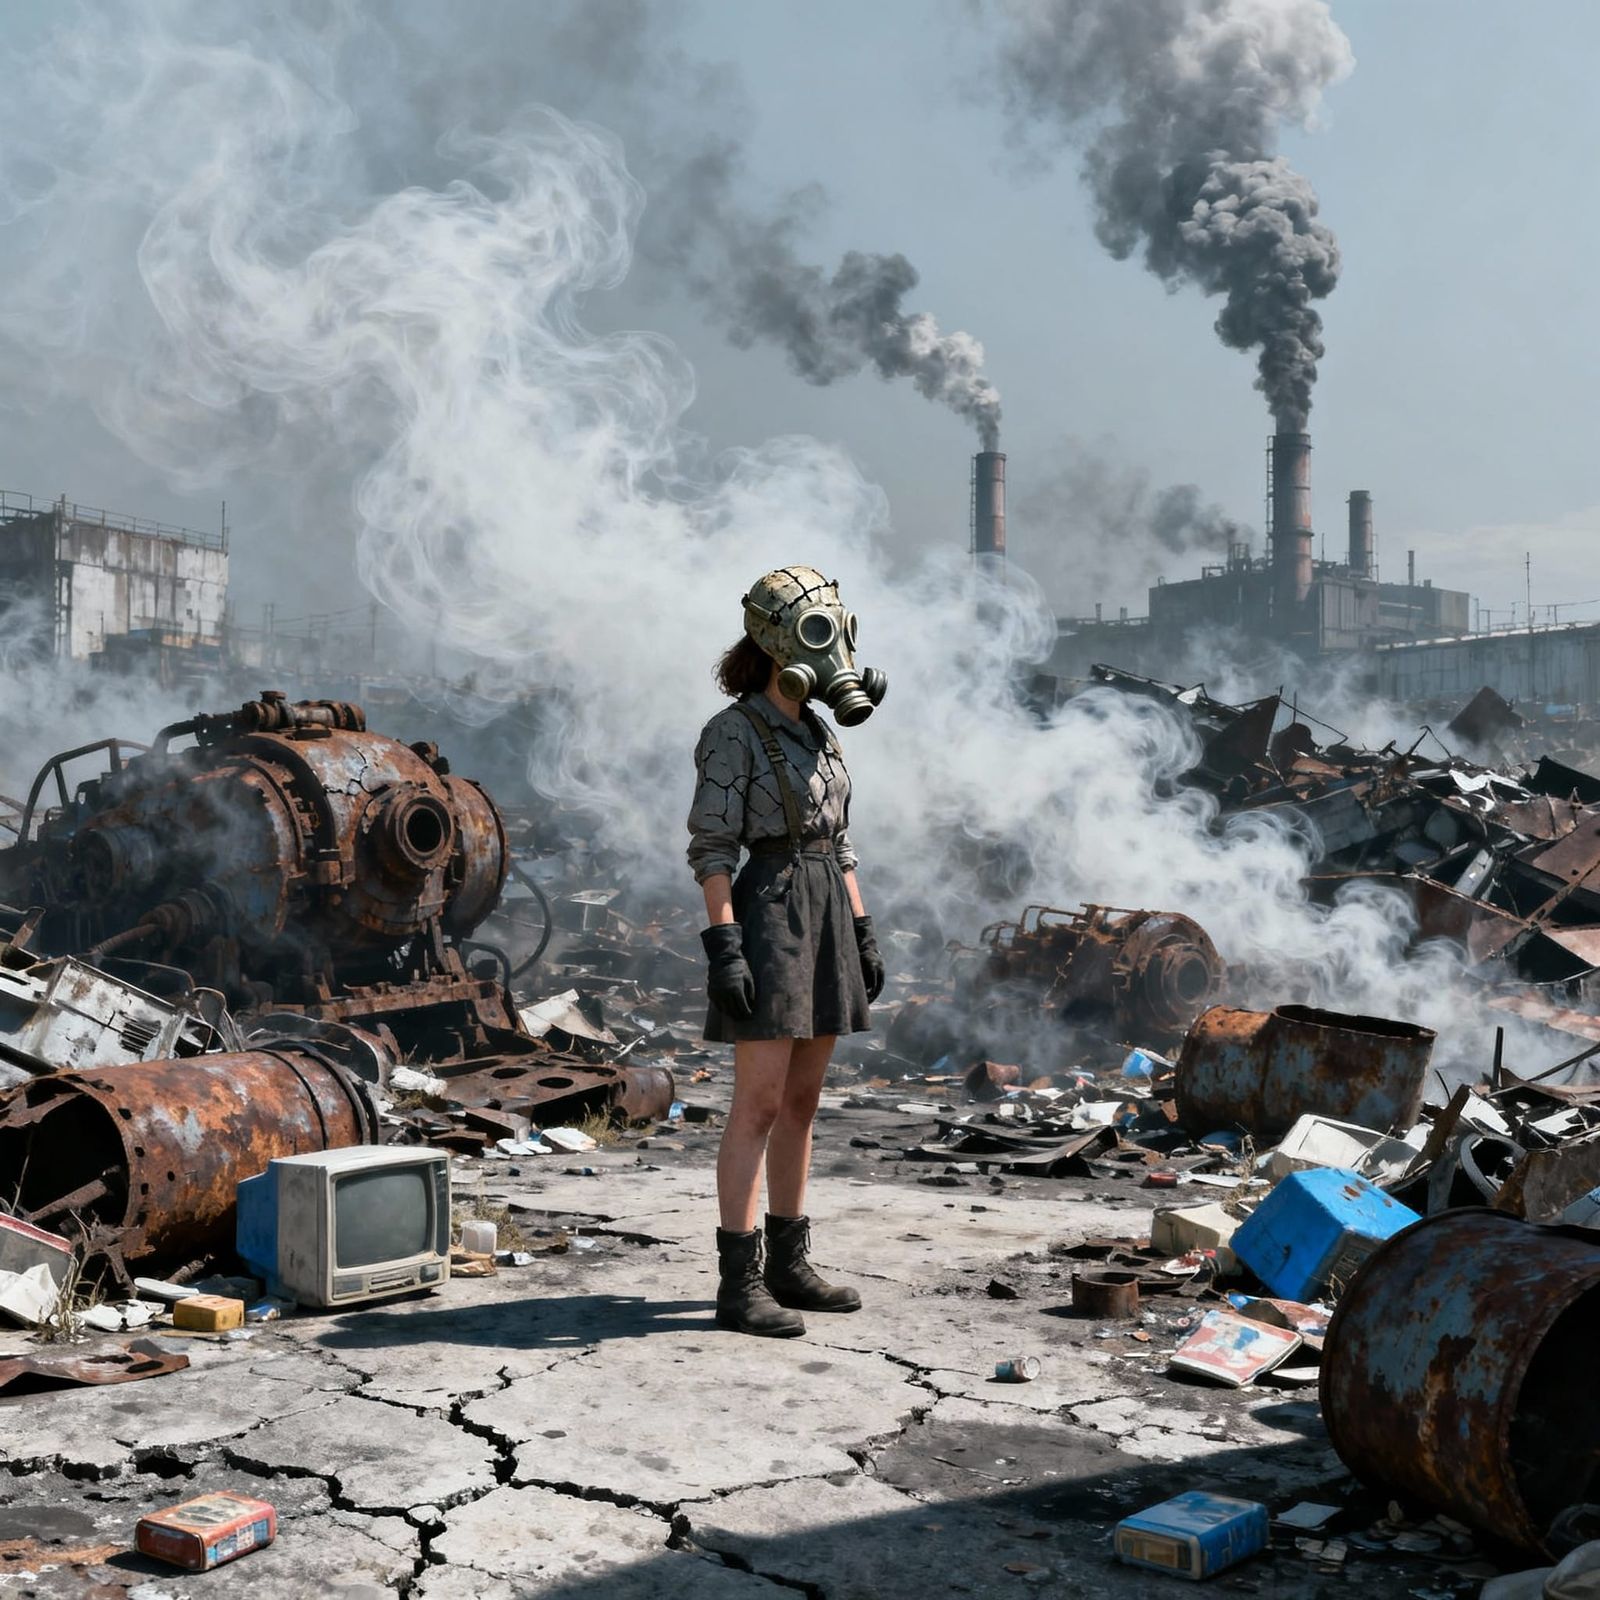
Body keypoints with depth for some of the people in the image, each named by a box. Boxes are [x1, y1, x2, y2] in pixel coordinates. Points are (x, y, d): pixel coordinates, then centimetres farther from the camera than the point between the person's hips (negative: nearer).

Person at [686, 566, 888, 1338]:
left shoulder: (816, 732, 15)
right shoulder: (732, 731, -9)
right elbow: (709, 847, -13)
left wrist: (863, 933, 15)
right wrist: (723, 946, -20)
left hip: (825, 916, 8)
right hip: (770, 913, -8)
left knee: (801, 1100, 11)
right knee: (760, 1106, -8)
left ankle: (788, 1265, 19)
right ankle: (739, 1284, -3)